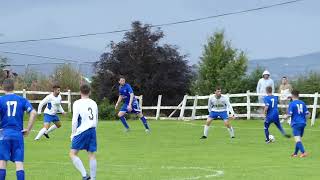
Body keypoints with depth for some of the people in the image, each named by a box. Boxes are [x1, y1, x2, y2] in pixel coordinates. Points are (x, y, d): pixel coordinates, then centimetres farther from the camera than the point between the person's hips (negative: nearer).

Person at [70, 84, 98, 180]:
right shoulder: (93, 103, 12)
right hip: (92, 130, 6)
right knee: (91, 155, 7)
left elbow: (74, 120, -9)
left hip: (82, 131, -6)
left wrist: (73, 133, 0)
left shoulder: (77, 103, -5)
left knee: (73, 154, -2)